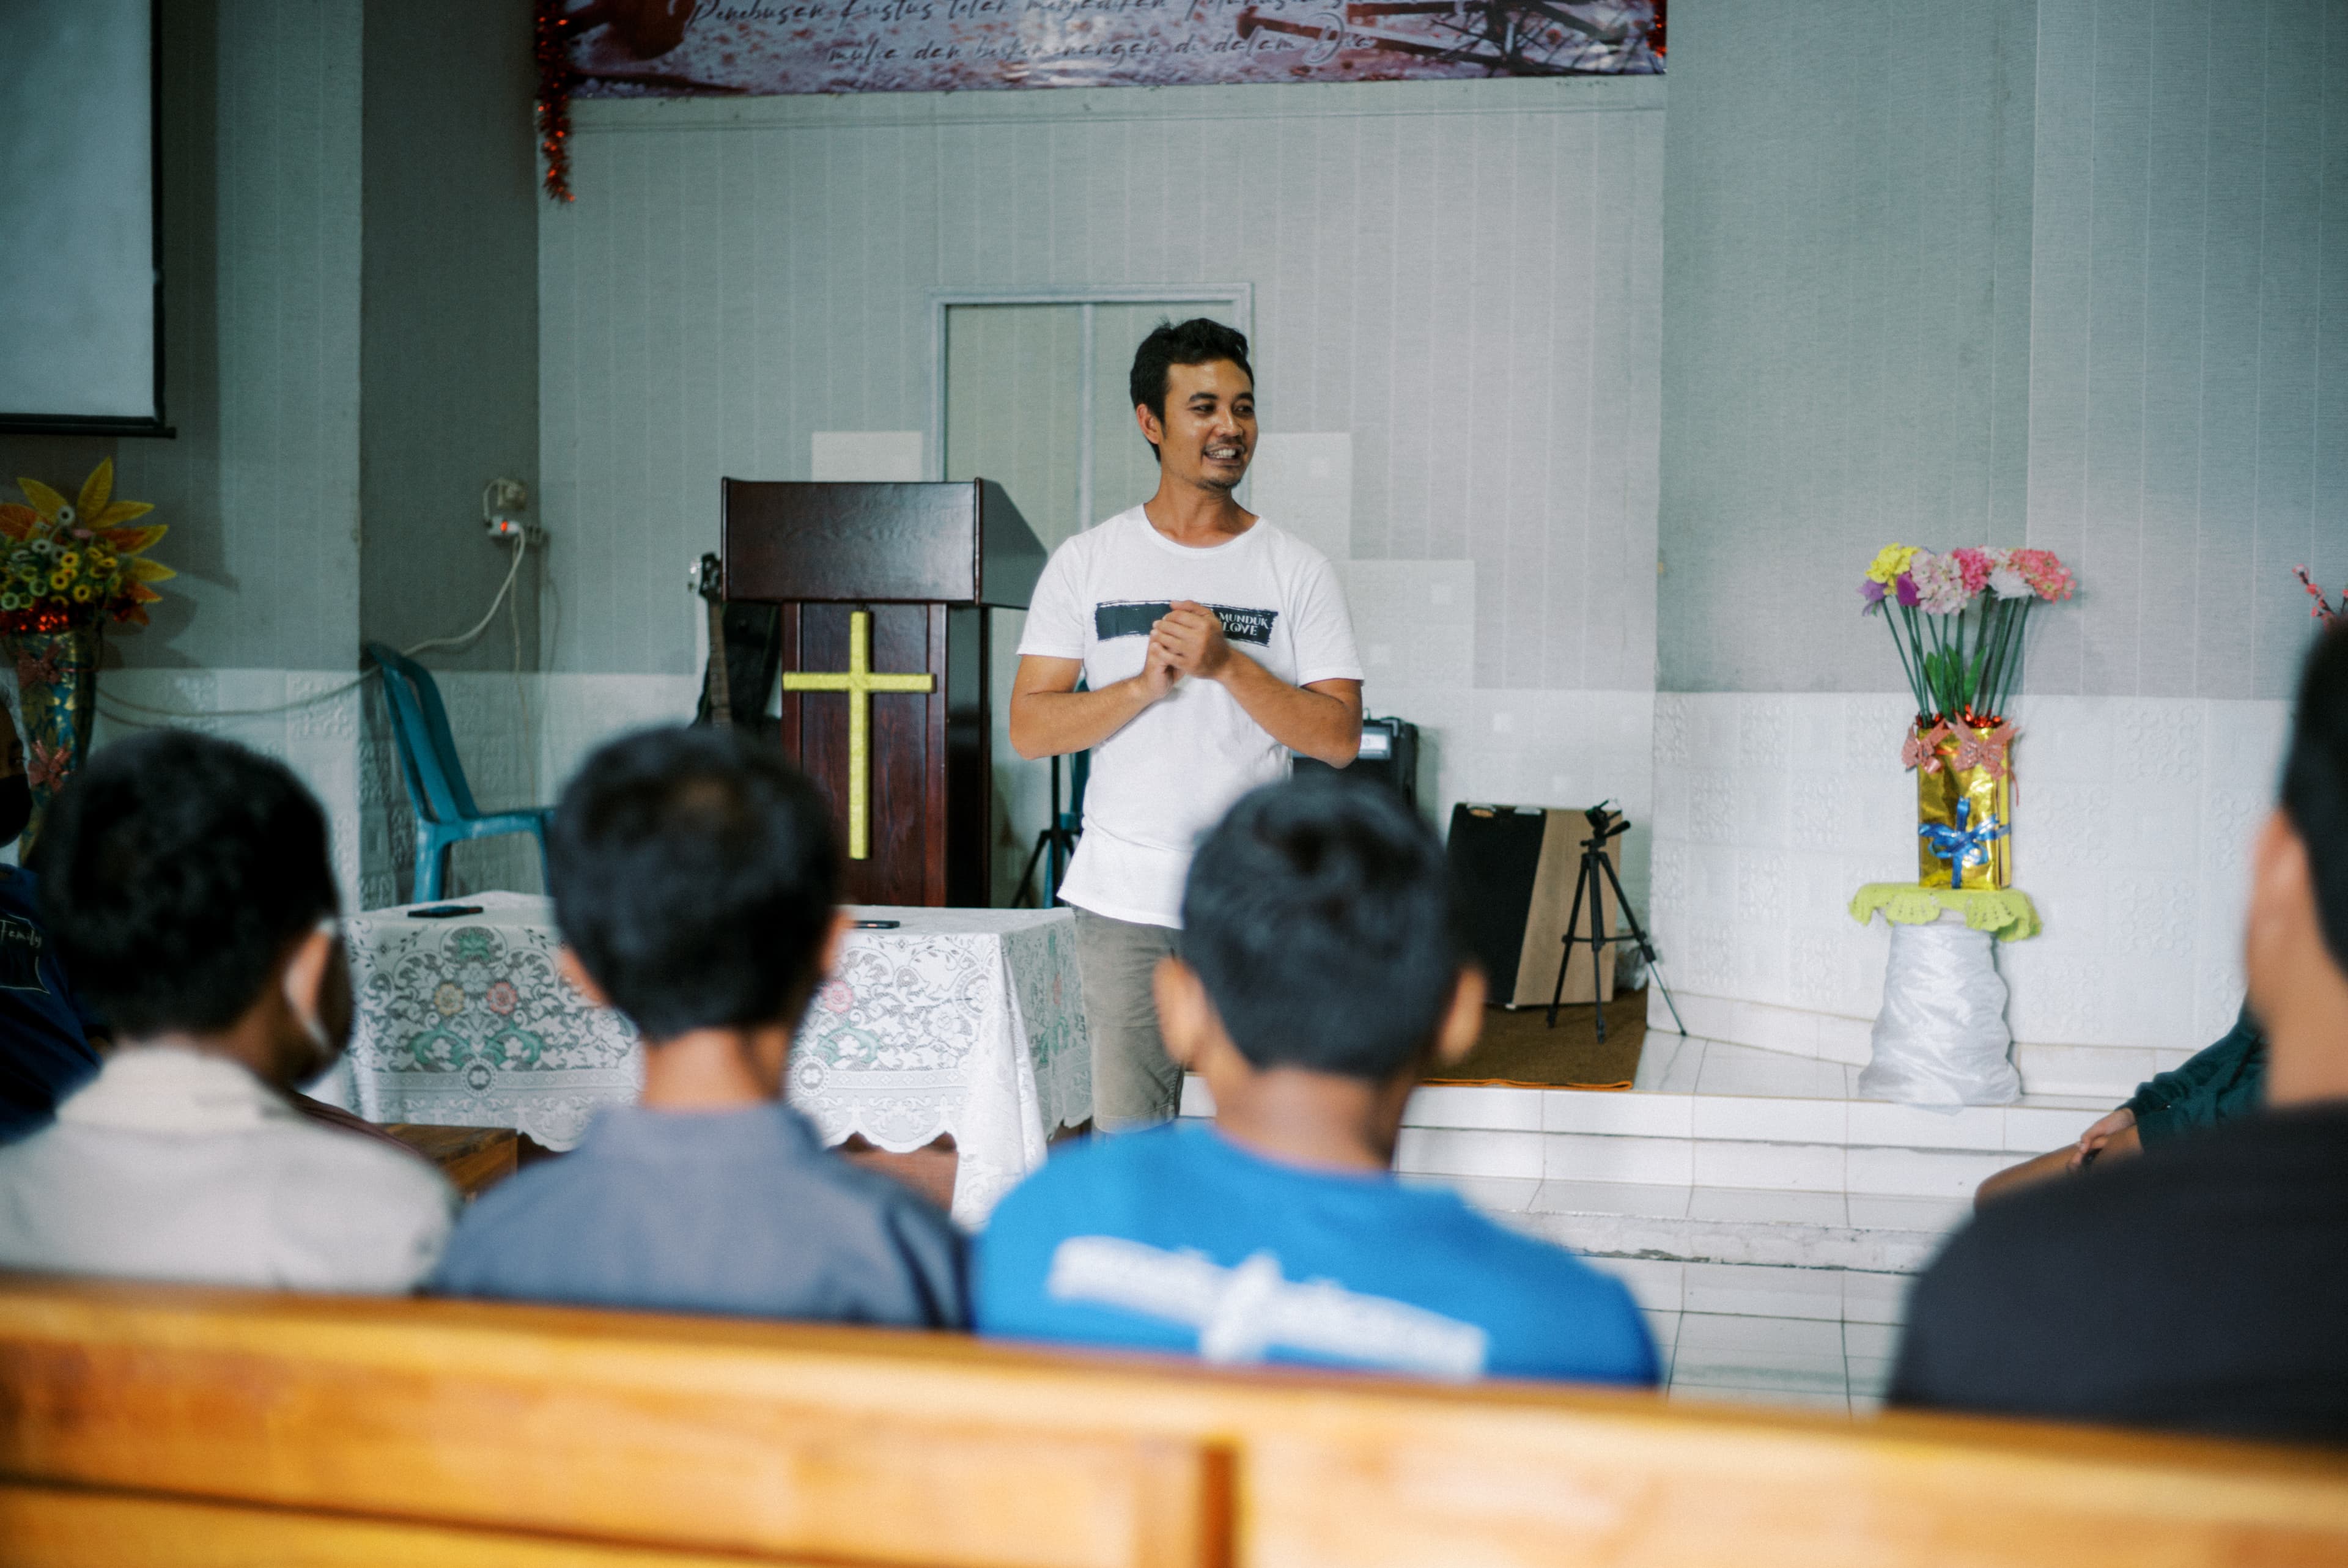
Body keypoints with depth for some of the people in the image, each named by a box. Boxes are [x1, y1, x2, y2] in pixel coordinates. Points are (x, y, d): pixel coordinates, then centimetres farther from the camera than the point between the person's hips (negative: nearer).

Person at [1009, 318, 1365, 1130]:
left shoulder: (1296, 568, 4)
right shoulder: (1086, 562, 5)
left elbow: (1339, 738, -3)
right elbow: (1028, 728, 0)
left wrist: (1227, 664, -15)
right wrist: (1146, 684, -14)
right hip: (1124, 898, 1)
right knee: (1127, 1132, 5)